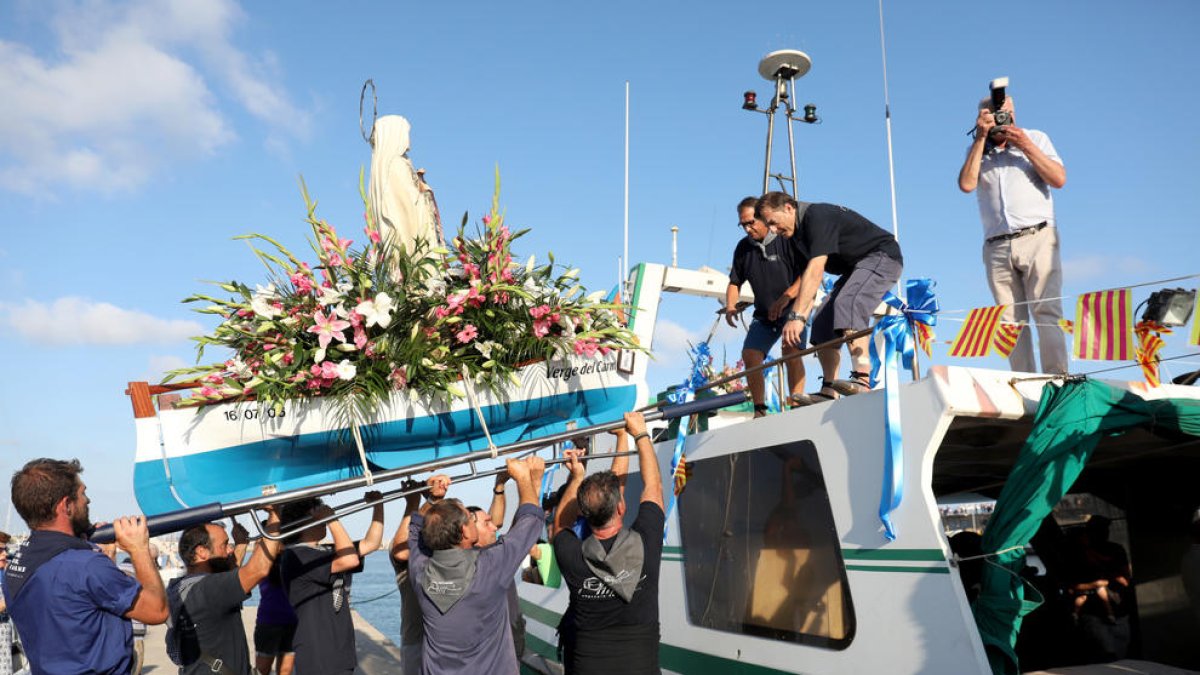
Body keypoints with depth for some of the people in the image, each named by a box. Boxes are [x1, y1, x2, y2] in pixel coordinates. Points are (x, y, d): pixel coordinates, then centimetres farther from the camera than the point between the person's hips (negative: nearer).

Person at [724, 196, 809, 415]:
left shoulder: (786, 240, -15)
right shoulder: (743, 247, 2)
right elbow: (735, 282, 13)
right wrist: (730, 306, -5)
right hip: (764, 315, 5)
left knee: (791, 350, -26)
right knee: (750, 354, -11)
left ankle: (797, 401, -22)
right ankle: (759, 409, -5)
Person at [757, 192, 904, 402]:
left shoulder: (818, 217, -26)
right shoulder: (798, 231, 5)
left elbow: (815, 272, -36)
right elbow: (809, 276, 7)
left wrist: (797, 316, -41)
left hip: (883, 257, -10)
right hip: (856, 267, 10)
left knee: (848, 305, -33)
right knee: (823, 321, -1)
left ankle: (862, 380, -44)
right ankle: (829, 391, -3)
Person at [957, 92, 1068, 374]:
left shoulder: (1036, 138, 16)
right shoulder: (977, 150, 17)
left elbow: (1059, 179, 4)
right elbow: (966, 184, -3)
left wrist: (1025, 146, -2)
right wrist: (981, 138, -2)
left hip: (1037, 238, -1)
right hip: (997, 247, 1)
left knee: (1047, 313, -14)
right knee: (1011, 320, -5)